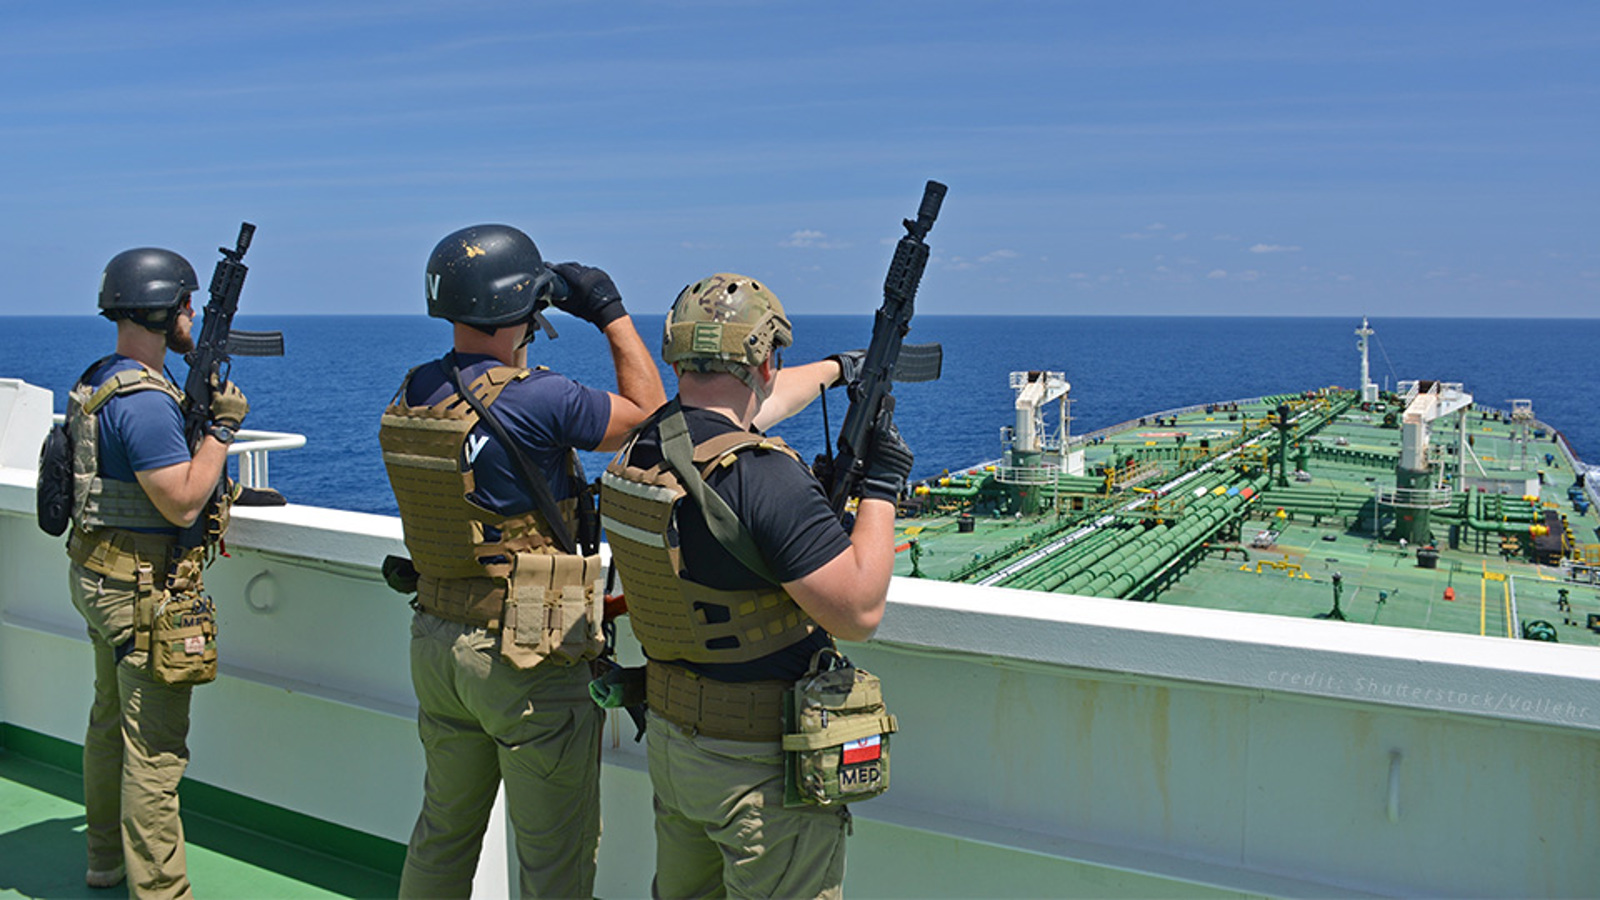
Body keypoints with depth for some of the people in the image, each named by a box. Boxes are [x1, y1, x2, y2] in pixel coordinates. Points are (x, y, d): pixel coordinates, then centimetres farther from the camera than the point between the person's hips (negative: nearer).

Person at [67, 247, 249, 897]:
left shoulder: (98, 383, 9)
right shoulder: (144, 400, -23)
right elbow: (183, 504, -24)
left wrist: (199, 409, 12)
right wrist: (222, 428, -15)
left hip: (100, 578, 11)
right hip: (146, 591, -11)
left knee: (110, 721, 22)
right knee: (154, 748, -3)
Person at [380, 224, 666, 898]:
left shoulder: (412, 397, 2)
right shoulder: (537, 399, -21)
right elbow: (648, 413, -8)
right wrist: (613, 315, 0)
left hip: (435, 644, 8)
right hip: (524, 662, -7)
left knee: (443, 832, 24)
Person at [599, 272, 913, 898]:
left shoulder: (643, 449, 0)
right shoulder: (763, 476, -27)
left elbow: (751, 405, 19)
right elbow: (859, 612, -25)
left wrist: (836, 368, 36)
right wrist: (881, 489, -12)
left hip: (670, 740, 8)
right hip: (762, 767, -8)